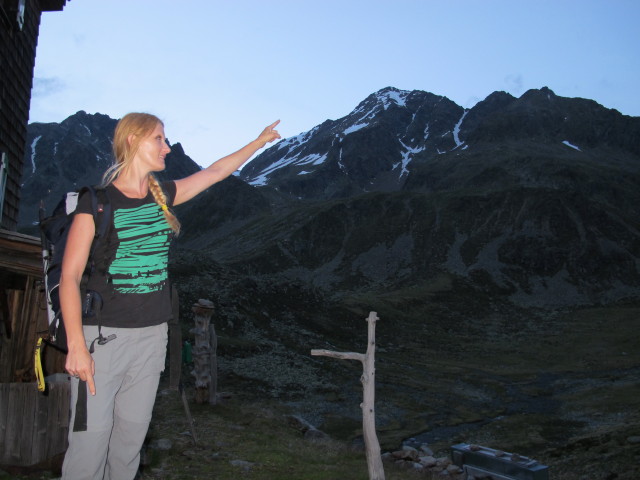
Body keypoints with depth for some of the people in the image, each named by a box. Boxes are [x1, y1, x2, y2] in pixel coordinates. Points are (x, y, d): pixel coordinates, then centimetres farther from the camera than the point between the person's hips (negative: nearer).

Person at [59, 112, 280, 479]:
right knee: (90, 441, -3)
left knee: (132, 438, 14)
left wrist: (260, 141, 26)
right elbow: (70, 276, -11)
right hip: (105, 335, -5)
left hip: (153, 335, 6)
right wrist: (76, 346, -17)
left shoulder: (163, 195, 8)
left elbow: (217, 171, 20)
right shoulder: (98, 201, -8)